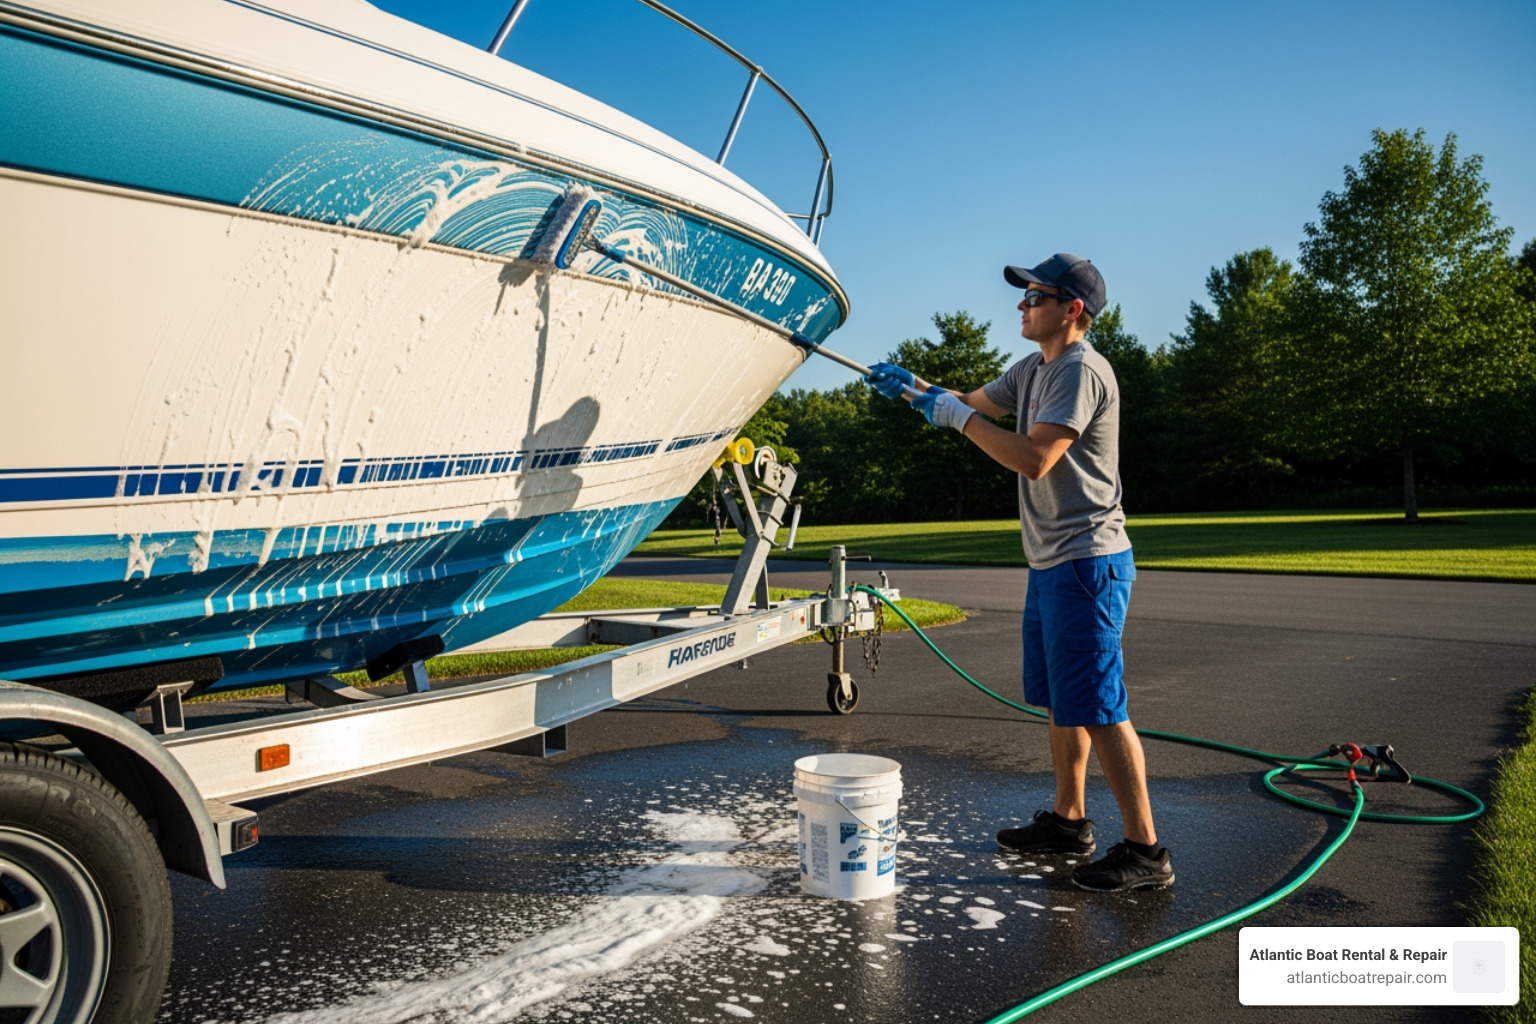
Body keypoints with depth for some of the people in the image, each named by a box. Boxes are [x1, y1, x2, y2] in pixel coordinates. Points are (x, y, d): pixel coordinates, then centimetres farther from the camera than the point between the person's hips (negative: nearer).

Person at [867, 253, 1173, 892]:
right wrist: (914, 386, 12)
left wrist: (957, 416, -19)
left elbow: (1034, 459, -25)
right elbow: (973, 407, 26)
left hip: (1087, 563, -10)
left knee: (1097, 706, -8)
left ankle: (1145, 851, 2)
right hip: (1052, 563, 10)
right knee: (1060, 700, 17)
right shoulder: (1033, 371, 15)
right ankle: (1068, 821, 30)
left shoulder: (1081, 370, -15)